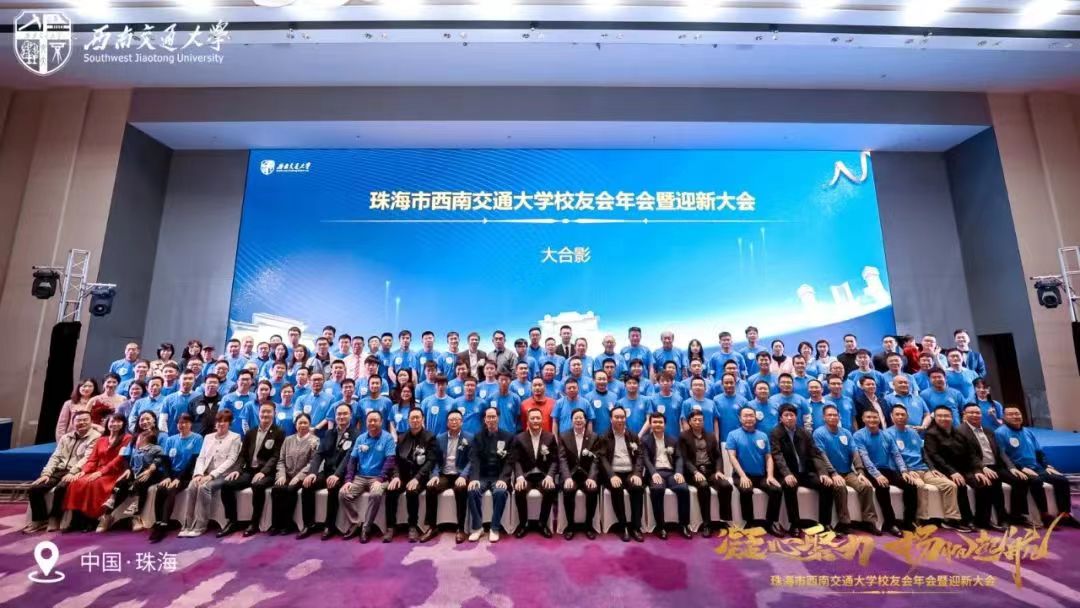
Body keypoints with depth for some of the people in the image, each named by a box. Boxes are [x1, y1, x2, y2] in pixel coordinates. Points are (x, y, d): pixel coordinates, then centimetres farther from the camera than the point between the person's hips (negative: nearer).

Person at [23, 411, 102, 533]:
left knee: (60, 488, -31)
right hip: (60, 470, 7)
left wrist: (72, 472, -24)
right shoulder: (66, 437, 19)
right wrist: (46, 473, -1)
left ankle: (54, 519, -11)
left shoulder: (95, 437, -3)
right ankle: (39, 520, 2)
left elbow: (87, 458, -13)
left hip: (76, 473, -7)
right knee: (35, 488, -13)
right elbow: (55, 457, 13)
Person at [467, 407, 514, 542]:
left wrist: (503, 479, -21)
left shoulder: (508, 437, 3)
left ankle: (495, 528, -15)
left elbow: (509, 461, -5)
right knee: (473, 490, -28)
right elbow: (474, 459, -4)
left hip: (499, 477, -1)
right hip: (482, 476, 2)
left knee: (500, 492, -32)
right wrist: (474, 478, -22)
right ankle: (477, 527, -11)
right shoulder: (478, 437, 7)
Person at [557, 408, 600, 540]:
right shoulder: (563, 436, 3)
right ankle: (570, 525, -9)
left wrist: (591, 477, -20)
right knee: (568, 491, -30)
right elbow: (562, 459, -6)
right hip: (570, 474, 0)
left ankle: (589, 525, -7)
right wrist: (567, 477, -22)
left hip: (587, 475, 1)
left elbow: (595, 460, -3)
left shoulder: (594, 437, 5)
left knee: (593, 490, -28)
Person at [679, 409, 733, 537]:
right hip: (694, 471, -4)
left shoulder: (711, 436, 19)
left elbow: (718, 456, 12)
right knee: (704, 486, -34)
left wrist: (719, 470, -8)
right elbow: (685, 459, -4)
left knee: (726, 485, -25)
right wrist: (695, 472, -20)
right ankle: (706, 523, -24)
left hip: (710, 470, 4)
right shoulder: (684, 437, 5)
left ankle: (725, 520, -10)